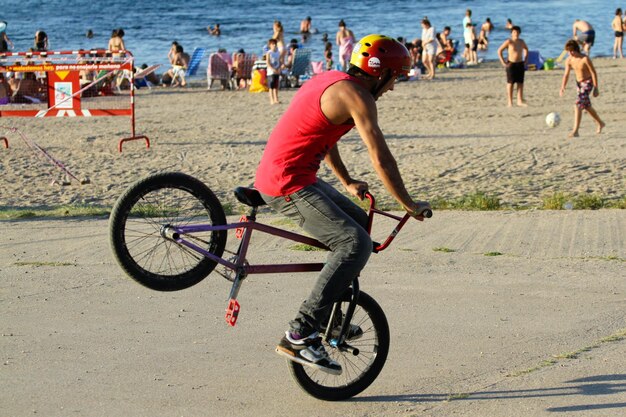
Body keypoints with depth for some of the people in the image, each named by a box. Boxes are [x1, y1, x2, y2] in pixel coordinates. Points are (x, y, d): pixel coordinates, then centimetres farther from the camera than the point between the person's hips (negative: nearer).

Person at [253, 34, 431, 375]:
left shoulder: (330, 80, 16)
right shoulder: (356, 95, -14)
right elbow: (381, 159, -15)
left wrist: (347, 182, 39)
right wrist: (410, 205, -5)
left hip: (275, 174, 10)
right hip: (289, 184, -10)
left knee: (359, 223, 22)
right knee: (355, 242, -20)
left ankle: (329, 315, 27)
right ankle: (299, 336, -22)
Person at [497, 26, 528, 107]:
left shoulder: (521, 42, 6)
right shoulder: (509, 42, -10)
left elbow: (526, 50, 25)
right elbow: (499, 51, -9)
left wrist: (525, 60, 15)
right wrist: (503, 62, -11)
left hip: (520, 64, 5)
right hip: (511, 64, -5)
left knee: (520, 83, 4)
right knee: (510, 83, -1)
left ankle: (520, 101, 9)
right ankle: (510, 102, 2)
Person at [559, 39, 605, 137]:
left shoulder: (585, 59, -23)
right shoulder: (569, 60, -6)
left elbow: (594, 73, -16)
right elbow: (566, 74, -1)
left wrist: (596, 88, -16)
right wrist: (563, 87, -15)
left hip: (587, 83, -8)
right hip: (579, 83, 8)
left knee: (578, 105, -19)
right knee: (587, 106, 21)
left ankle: (575, 131, -20)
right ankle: (600, 123, 43)